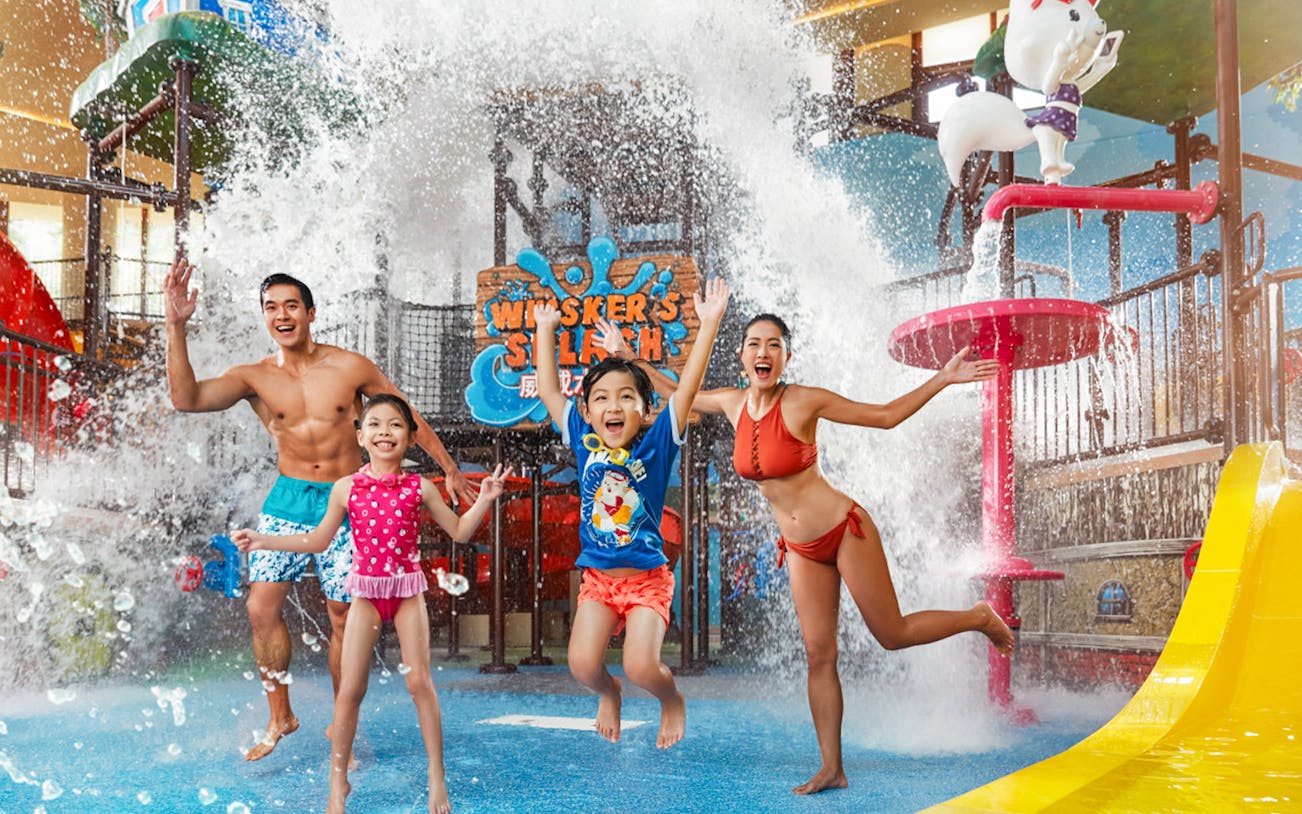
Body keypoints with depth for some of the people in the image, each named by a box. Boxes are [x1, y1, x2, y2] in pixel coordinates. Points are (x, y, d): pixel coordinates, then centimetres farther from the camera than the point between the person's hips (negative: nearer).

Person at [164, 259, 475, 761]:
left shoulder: (350, 367, -3)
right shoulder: (254, 377, -1)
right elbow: (186, 398, -16)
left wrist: (450, 469, 10)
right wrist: (176, 326, -24)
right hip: (288, 499, 1)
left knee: (344, 617, 0)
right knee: (262, 607, -8)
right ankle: (280, 717, 10)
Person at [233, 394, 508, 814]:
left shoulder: (419, 488, -1)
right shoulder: (346, 488, -1)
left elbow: (458, 532, 7)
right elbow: (318, 541, 9)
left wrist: (483, 501, -8)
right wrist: (262, 540, 4)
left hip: (408, 591, 0)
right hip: (366, 593, 0)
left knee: (419, 681, -2)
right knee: (349, 688, -2)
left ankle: (437, 777, 11)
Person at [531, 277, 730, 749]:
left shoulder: (656, 445, -7)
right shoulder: (585, 443, 0)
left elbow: (688, 388, -14)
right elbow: (549, 389, 6)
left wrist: (708, 324, -19)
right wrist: (545, 330, 8)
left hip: (647, 578, -2)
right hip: (597, 579, 3)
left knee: (641, 667, -16)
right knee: (583, 664, -12)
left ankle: (672, 698, 20)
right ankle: (608, 694, 25)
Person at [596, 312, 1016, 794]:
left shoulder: (804, 402, -16)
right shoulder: (733, 403, -1)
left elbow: (886, 416, -8)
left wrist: (944, 379, -16)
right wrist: (627, 356, 17)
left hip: (844, 530, -5)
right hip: (801, 549, 5)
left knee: (893, 635, 4)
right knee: (818, 655, 4)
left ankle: (980, 618, 30)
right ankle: (831, 768, 12)